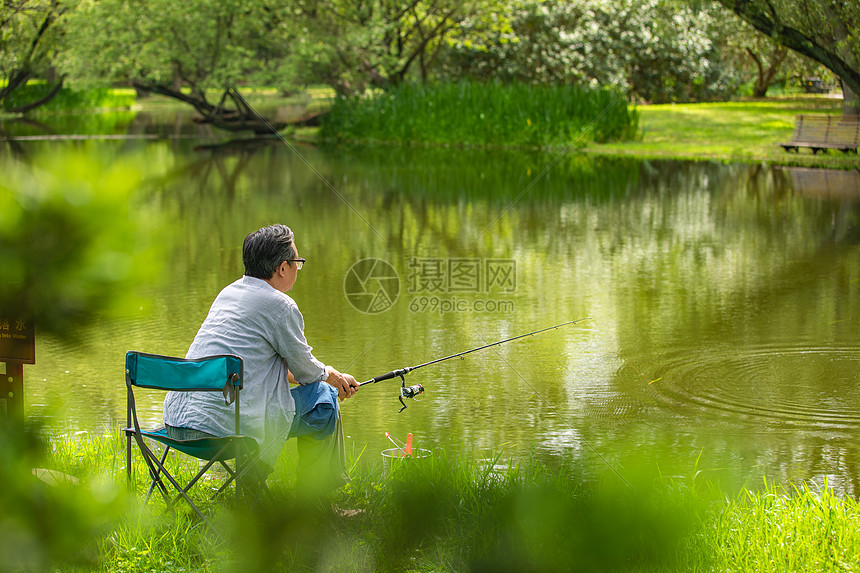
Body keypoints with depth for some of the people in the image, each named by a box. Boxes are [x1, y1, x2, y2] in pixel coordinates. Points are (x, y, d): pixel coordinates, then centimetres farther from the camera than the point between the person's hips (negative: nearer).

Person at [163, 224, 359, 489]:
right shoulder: (280, 305, -9)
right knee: (322, 396, 8)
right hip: (226, 425, -9)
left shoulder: (228, 292, 17)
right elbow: (305, 369, 4)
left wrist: (328, 375, 33)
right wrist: (332, 376, 26)